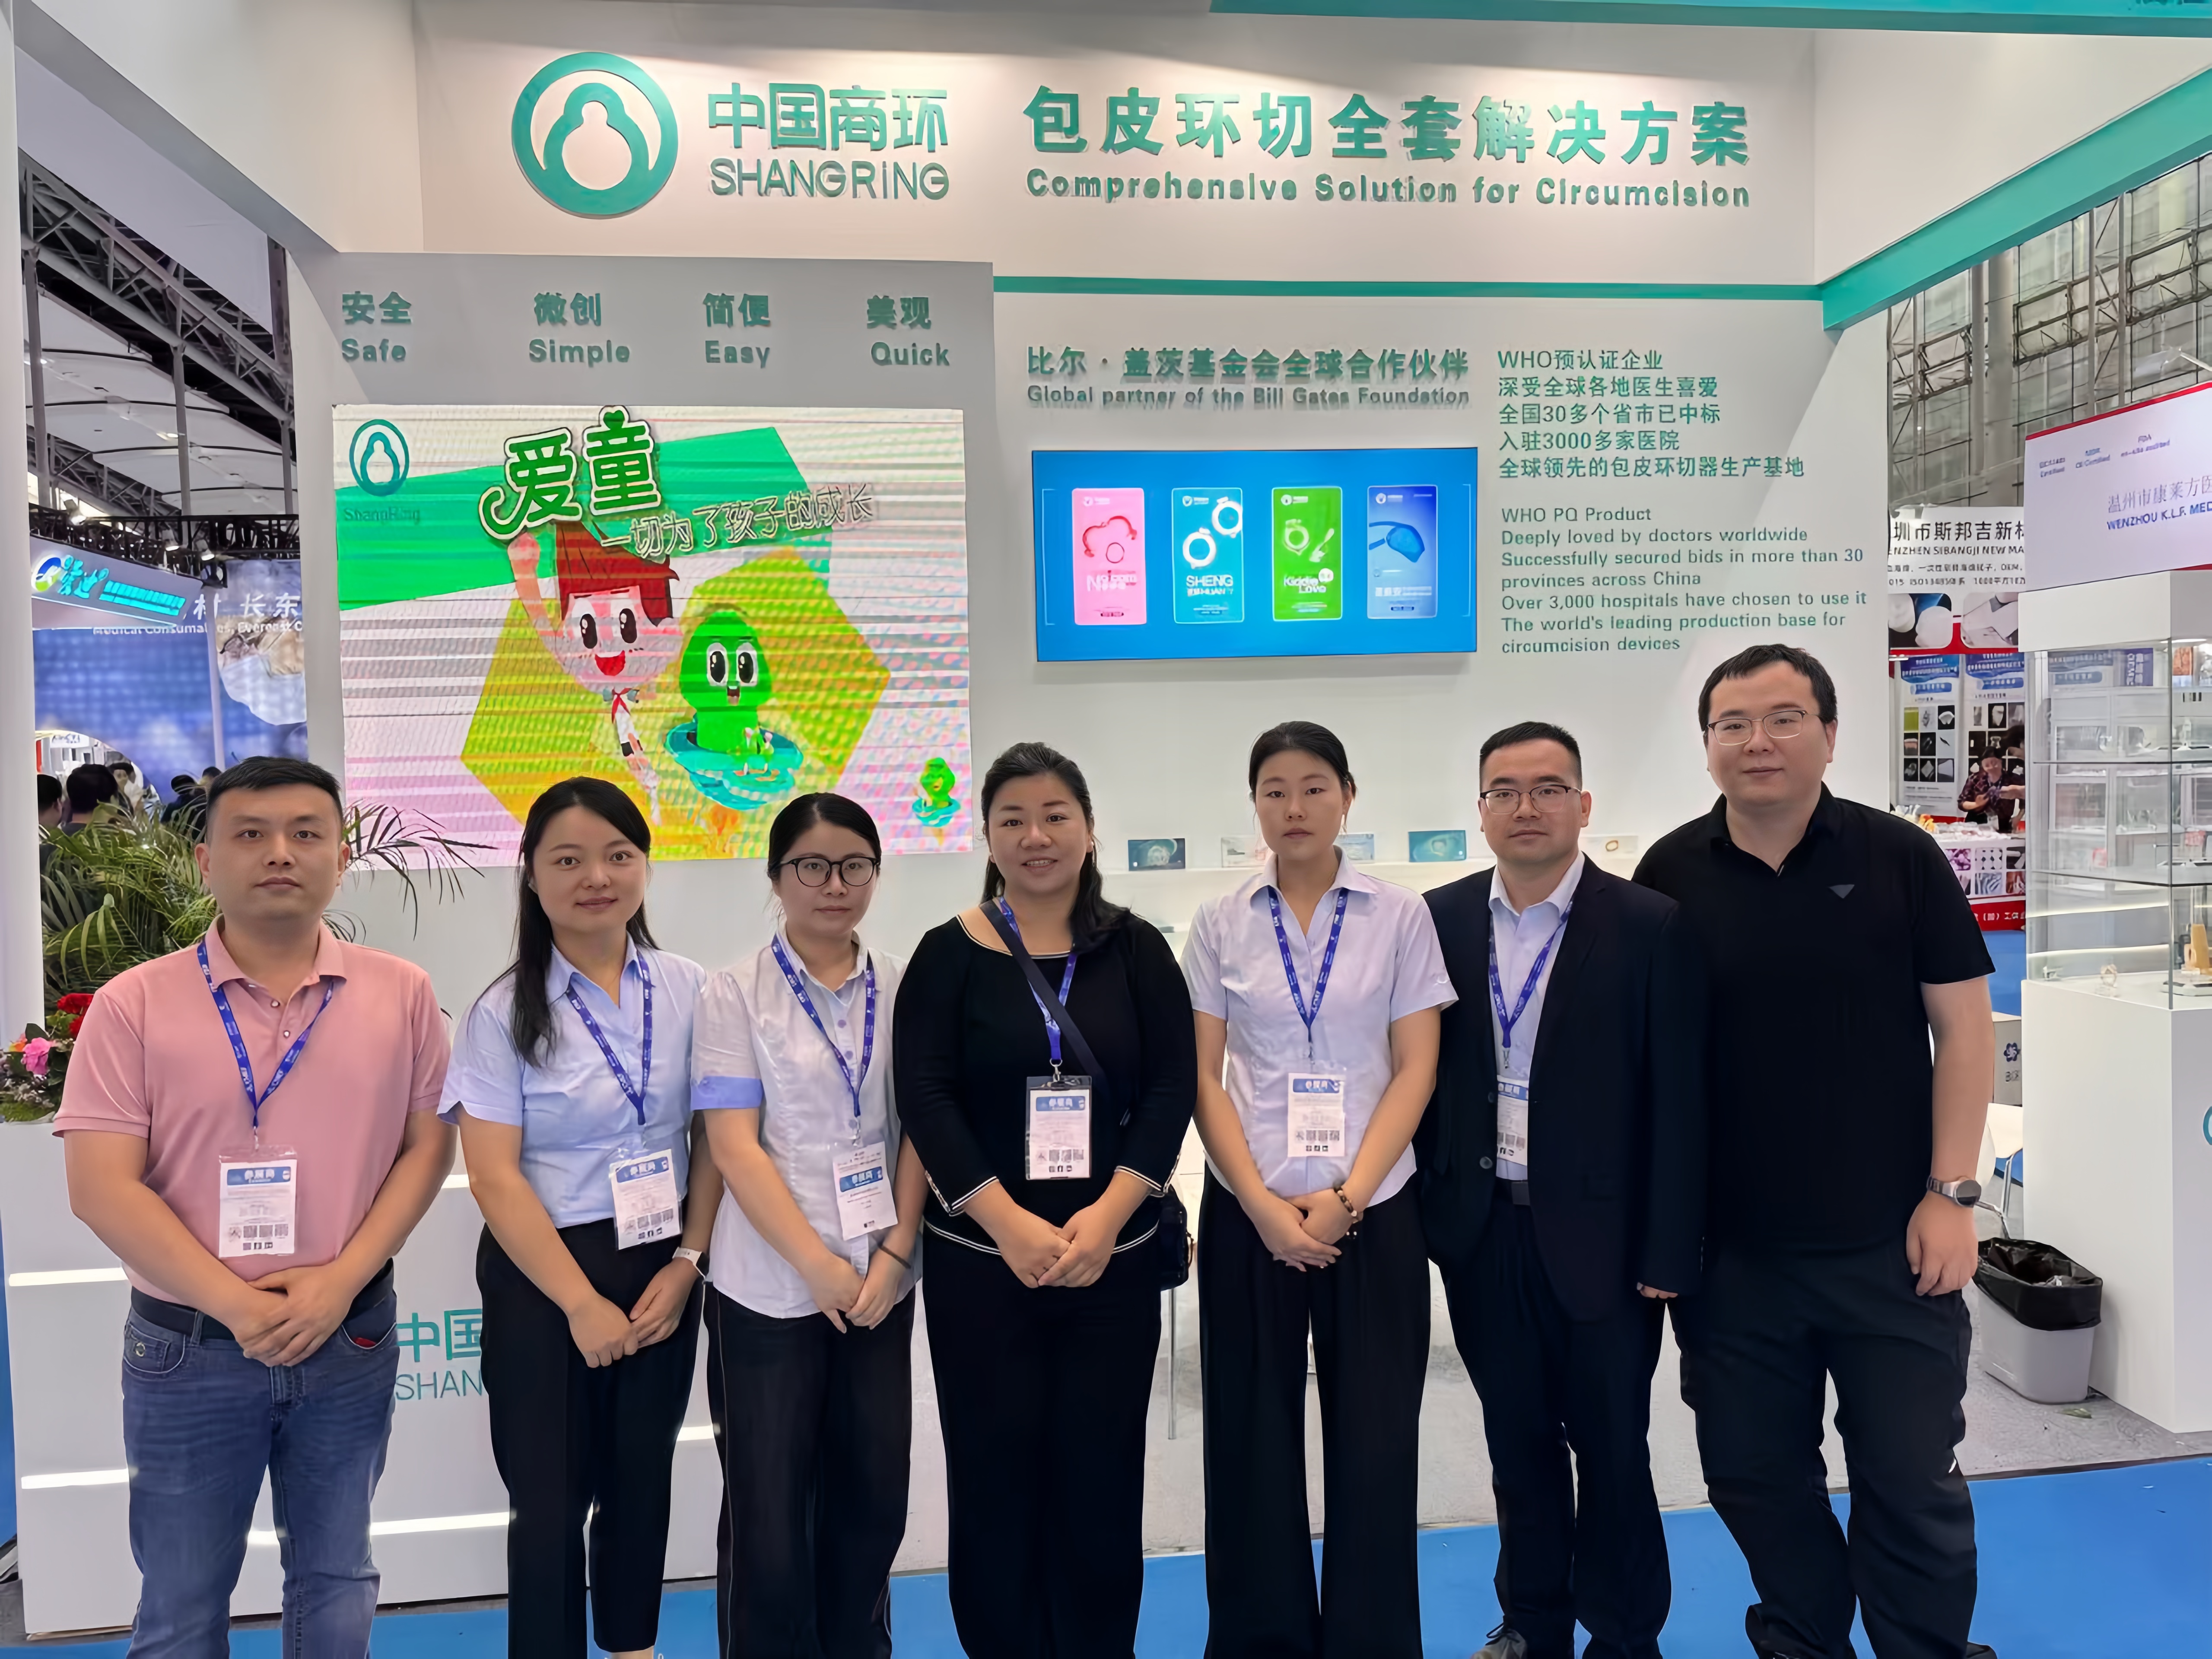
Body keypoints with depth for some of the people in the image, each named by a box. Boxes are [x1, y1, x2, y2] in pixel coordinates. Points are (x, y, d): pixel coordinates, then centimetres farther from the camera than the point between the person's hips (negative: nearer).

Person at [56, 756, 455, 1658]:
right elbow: (102, 1187, -10)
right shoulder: (134, 1003, -6)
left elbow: (428, 1146, -1)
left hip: (351, 1339, 1)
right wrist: (239, 1306, -16)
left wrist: (339, 1282, -13)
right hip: (188, 1348, -1)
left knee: (336, 1587, 17)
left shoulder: (401, 992, -2)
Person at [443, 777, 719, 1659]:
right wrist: (581, 1302, -15)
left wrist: (686, 1265, -6)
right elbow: (494, 1174, -13)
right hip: (544, 1273, -3)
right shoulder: (506, 1012, -10)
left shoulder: (690, 990, -3)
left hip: (662, 1268, 3)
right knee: (550, 1497, 5)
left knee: (642, 1479, 17)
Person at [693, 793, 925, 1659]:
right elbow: (733, 1145, -11)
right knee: (768, 1507, 6)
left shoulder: (901, 986, 3)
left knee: (874, 1492, 12)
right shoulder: (736, 993, -6)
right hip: (773, 1286, -3)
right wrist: (821, 1268, -14)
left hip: (881, 1281, 3)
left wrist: (893, 1254, -7)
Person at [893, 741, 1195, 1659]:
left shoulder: (1136, 949, 3)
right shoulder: (948, 954, -1)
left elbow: (1172, 1087, -3)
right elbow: (925, 1097, -8)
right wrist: (1009, 1223, -17)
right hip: (981, 1262, -1)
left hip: (1114, 1260, 1)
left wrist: (1107, 1215, -14)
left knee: (1102, 1481, 8)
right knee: (995, 1478, 7)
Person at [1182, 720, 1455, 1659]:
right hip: (1250, 1218, 1)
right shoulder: (1218, 925, 2)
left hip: (1373, 1215, 0)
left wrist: (1346, 1198, -11)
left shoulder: (1400, 918, 0)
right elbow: (1205, 1078, 1)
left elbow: (1415, 1071, -2)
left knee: (1374, 1444, 5)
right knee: (1253, 1445, 8)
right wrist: (1265, 1206, -9)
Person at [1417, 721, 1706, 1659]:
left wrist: (1669, 1252, -9)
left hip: (1599, 1233, -3)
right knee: (1517, 1439, 17)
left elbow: (1679, 1100, -9)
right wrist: (1421, 1210, 2)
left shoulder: (1651, 927, -9)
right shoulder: (1442, 921, 0)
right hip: (1482, 1230, 3)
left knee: (1612, 1447, 12)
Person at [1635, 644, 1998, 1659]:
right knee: (1752, 1472, 15)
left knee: (1914, 1482, 9)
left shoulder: (1899, 858, -4)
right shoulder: (1670, 875, -2)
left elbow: (1963, 1027, -1)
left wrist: (1950, 1193, -7)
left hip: (1890, 1240, -1)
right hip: (1730, 1246, 2)